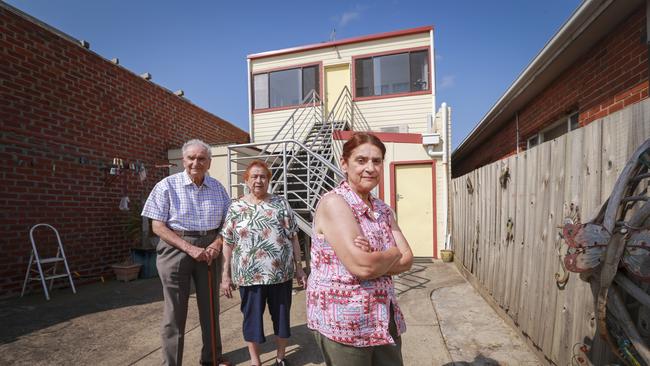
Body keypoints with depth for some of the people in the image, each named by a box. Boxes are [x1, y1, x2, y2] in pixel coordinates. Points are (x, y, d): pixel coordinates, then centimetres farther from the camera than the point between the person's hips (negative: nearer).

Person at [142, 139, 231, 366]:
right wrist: (190, 248, -16)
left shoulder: (217, 188, 4)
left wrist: (216, 245, -8)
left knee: (210, 306, 13)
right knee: (175, 311, 4)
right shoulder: (167, 186, -6)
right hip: (176, 249, -3)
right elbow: (158, 226, -9)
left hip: (209, 249, 4)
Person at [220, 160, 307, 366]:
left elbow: (293, 237, 2)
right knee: (252, 318, 12)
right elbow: (228, 244, 3)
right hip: (249, 275, 0)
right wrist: (226, 275, 1)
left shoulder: (281, 204, 2)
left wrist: (299, 267, 0)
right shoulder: (235, 208, 2)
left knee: (282, 316, 13)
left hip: (281, 273, 1)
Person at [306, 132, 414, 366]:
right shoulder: (333, 203, -18)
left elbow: (407, 259, 0)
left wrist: (375, 259, -18)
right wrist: (393, 254, -7)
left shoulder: (383, 209, 7)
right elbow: (363, 266, -26)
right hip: (343, 322, -6)